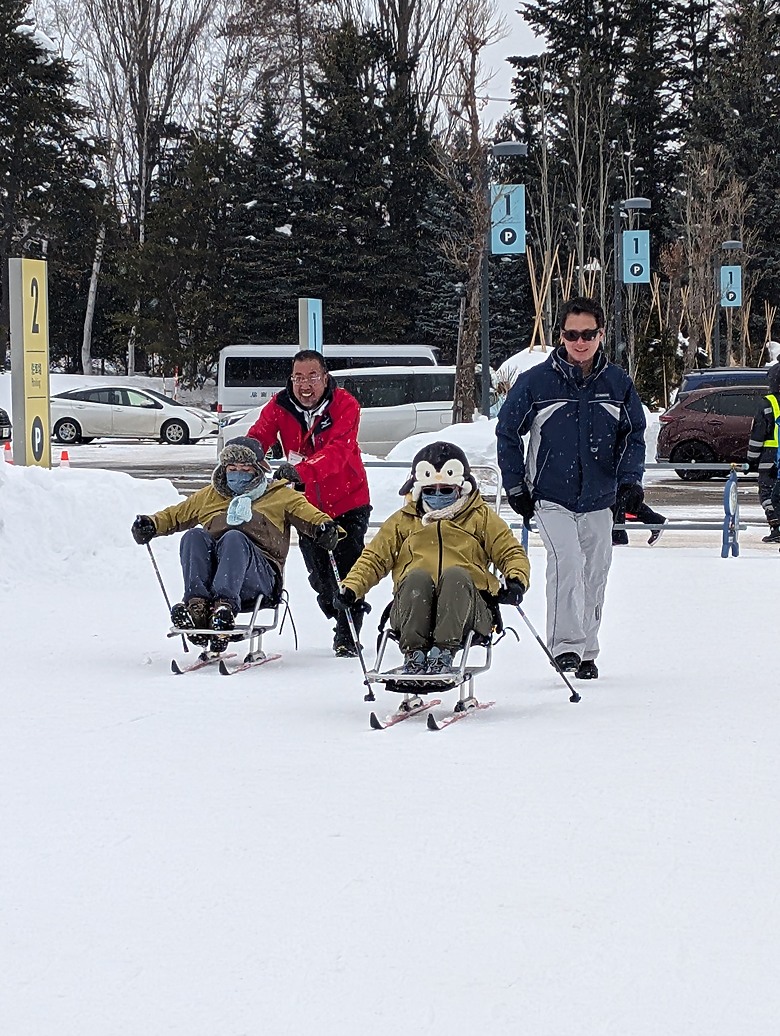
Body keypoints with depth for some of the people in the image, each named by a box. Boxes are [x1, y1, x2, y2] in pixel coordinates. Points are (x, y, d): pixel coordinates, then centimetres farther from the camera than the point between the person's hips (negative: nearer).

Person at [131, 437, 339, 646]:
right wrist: (151, 525, 13)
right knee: (194, 536, -26)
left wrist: (324, 527, -14)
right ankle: (196, 604, -46)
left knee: (234, 538, -34)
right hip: (212, 567, 3)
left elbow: (307, 513, 8)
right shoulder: (208, 496, 32)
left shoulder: (281, 495, 22)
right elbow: (174, 515, 33)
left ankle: (225, 606, -56)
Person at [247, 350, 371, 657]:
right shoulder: (279, 406, -8)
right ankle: (341, 621, 36)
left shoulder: (345, 405, -20)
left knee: (347, 570, -10)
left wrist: (301, 471, -52)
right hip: (308, 503, 4)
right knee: (319, 576, 10)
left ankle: (347, 637, 4)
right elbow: (257, 439, -20)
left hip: (348, 501, -4)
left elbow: (337, 451, -35)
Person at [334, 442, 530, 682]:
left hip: (465, 602, -1)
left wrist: (517, 580, -5)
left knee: (455, 575, -36)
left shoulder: (481, 518, 22)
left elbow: (511, 552, 18)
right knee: (417, 577, -34)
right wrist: (351, 587, 5)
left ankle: (443, 652, -47)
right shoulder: (404, 521, 26)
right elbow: (374, 557, 23)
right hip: (413, 599, 1)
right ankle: (414, 652, -41)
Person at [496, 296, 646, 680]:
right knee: (566, 561, -24)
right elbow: (507, 432, 4)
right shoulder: (535, 381, -7)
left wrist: (630, 480, -1)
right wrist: (515, 486, 2)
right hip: (551, 499, -3)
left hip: (599, 502, 3)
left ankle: (586, 651, 24)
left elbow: (634, 435, 13)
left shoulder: (618, 383, 0)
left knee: (594, 577, 9)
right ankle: (565, 645, -24)